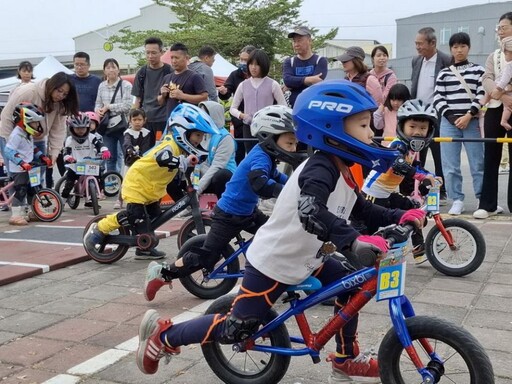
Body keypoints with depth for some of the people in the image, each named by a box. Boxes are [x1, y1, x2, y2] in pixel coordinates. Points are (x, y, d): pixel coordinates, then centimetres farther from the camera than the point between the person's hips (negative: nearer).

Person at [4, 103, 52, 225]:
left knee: (31, 190, 14)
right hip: (18, 169, -10)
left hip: (28, 168, 10)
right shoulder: (17, 134, -20)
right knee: (20, 191, -10)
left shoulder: (28, 134, 11)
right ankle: (16, 216, -6)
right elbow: (9, 151, -26)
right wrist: (22, 163, -32)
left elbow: (33, 148, 24)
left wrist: (43, 157, 13)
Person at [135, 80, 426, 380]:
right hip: (273, 262, -9)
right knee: (236, 331, -1)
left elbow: (362, 209, 12)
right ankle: (163, 335, 17)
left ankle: (346, 358, 27)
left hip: (303, 259, 9)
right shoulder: (321, 168, -26)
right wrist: (355, 241, -53)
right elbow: (311, 213, -44)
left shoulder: (342, 171, 4)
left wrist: (399, 217, -2)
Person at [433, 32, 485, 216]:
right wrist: (451, 117, -7)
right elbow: (438, 99, 6)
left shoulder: (478, 70, 8)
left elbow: (482, 96, 1)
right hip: (449, 123, 2)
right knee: (450, 165, 0)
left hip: (472, 122, -1)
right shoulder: (444, 73, 12)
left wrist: (468, 116, -10)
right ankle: (457, 200, 8)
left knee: (478, 164, -2)